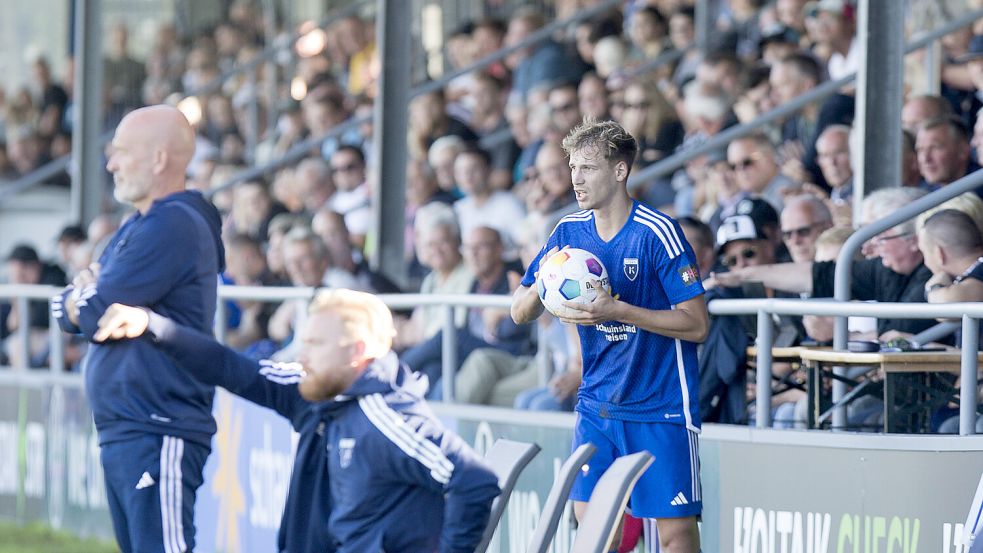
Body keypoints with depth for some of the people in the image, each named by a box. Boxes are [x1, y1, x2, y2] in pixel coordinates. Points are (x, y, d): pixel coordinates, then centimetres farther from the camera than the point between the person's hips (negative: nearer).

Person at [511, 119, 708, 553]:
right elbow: (520, 314, 9)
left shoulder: (657, 233, -13)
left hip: (660, 406, -6)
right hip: (597, 403, 6)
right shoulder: (569, 232, 4)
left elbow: (696, 324, -16)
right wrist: (541, 286, -14)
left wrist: (617, 310, -25)